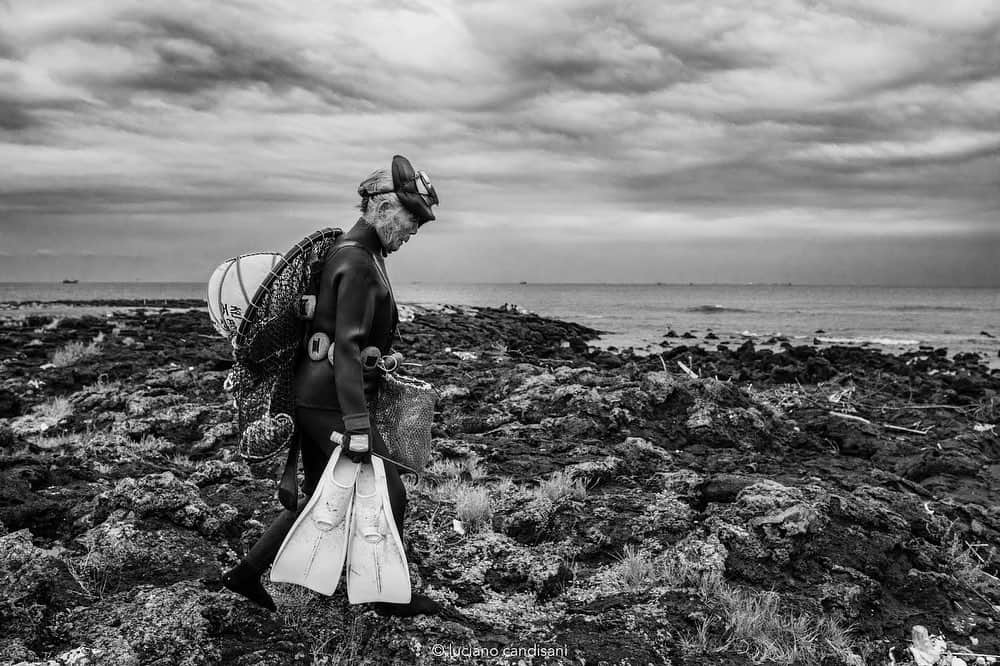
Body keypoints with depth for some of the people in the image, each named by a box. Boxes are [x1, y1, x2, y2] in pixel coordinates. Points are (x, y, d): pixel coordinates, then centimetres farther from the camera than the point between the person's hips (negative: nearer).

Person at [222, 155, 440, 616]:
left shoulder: (352, 253, 15)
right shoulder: (358, 263, -17)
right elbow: (347, 346, -25)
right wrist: (357, 424, -27)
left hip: (312, 398, 10)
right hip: (331, 403, -10)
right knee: (387, 495, 2)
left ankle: (246, 573, 23)